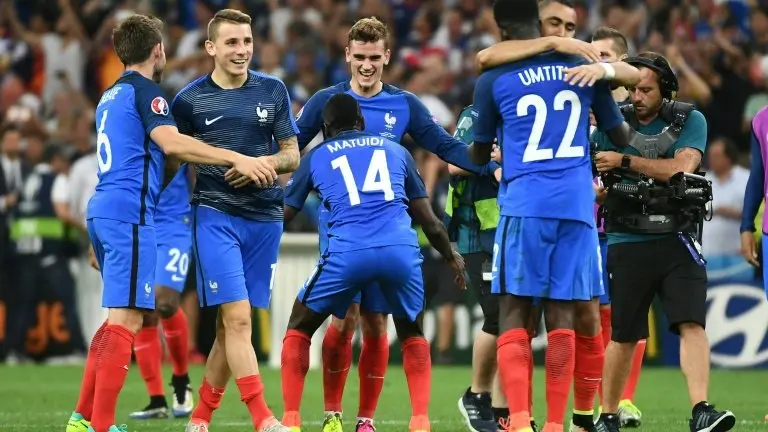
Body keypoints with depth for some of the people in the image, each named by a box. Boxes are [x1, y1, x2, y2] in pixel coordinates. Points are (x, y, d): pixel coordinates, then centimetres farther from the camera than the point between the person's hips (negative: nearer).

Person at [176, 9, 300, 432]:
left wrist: (269, 162, -11)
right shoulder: (190, 99, 0)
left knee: (230, 324, 6)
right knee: (237, 317, -14)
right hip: (215, 216, -3)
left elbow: (292, 154, 9)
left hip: (264, 218, 3)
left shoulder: (273, 91, 7)